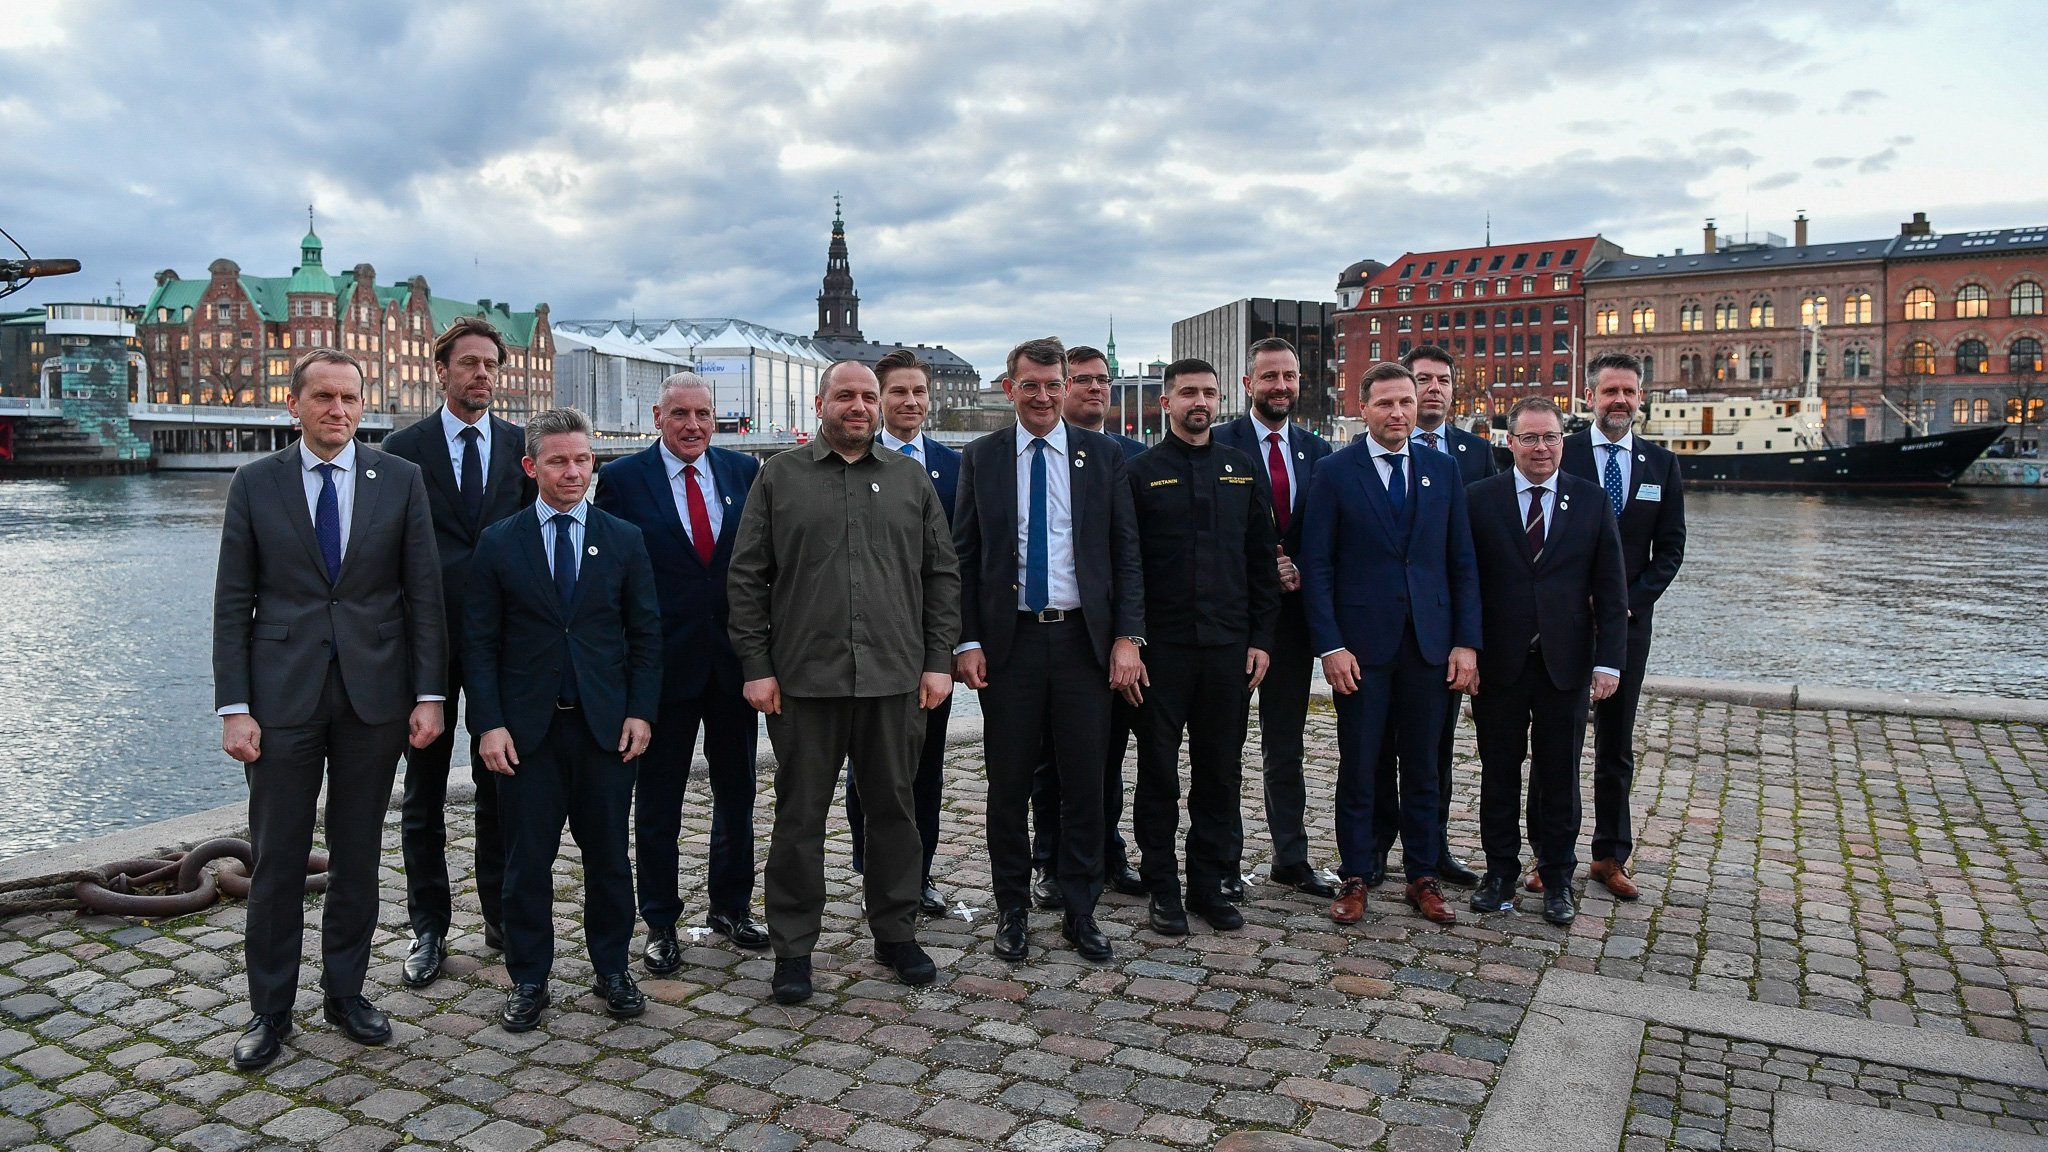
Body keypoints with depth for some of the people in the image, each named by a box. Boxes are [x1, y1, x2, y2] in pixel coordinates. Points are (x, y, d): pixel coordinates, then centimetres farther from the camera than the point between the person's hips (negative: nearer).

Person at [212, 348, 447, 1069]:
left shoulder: (400, 480, 2)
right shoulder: (256, 484, 2)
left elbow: (424, 594, 1)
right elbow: (233, 603, 2)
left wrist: (428, 694, -4)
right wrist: (234, 707, -5)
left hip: (374, 692, 1)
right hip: (283, 694, 0)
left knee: (359, 856, 11)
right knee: (276, 860, 5)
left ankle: (345, 992, 26)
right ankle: (270, 1011, 20)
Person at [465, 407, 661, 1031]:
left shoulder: (625, 539, 4)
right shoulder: (499, 543, 2)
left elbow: (646, 633, 5)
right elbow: (480, 642, 1)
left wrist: (641, 712, -3)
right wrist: (489, 723, -7)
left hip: (607, 724, 1)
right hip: (527, 728, -1)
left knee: (609, 855, 9)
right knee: (527, 860, 6)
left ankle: (613, 968, 25)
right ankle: (528, 980, 21)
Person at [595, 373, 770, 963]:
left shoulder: (745, 471, 5)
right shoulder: (621, 479, -4)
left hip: (735, 660, 3)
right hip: (663, 663, -3)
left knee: (737, 792, 14)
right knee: (658, 803, 9)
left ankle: (731, 906, 32)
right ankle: (660, 924, 24)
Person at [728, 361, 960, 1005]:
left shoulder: (912, 479, 11)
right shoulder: (779, 478, 6)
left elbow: (942, 576, 10)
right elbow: (747, 579, 3)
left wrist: (939, 660, 3)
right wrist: (756, 667, -4)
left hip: (896, 679, 2)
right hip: (803, 679, -1)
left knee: (894, 808, 11)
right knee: (799, 815, 6)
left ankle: (896, 933, 27)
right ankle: (792, 947, 19)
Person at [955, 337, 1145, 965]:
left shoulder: (1104, 455, 4)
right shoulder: (981, 458, 4)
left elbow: (1127, 552, 4)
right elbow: (964, 557, 5)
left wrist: (1127, 637, -5)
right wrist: (967, 642, -3)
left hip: (1083, 637, 0)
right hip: (1009, 640, 0)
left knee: (1084, 783, 7)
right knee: (1008, 783, 8)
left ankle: (1080, 911, 22)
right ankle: (1012, 908, 24)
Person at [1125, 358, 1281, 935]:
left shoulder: (1244, 472, 10)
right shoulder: (1141, 473, 0)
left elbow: (1262, 559, 11)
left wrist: (1261, 638, 4)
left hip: (1229, 647, 3)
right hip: (1162, 646, -3)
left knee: (1221, 772, 10)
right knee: (1158, 771, 6)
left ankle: (1210, 883, 23)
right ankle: (1163, 888, 18)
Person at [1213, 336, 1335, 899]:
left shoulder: (1317, 451, 9)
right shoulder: (1219, 445, -5)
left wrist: (1302, 573, -8)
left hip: (1293, 610, 4)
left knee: (1286, 741, 13)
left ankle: (1291, 858, 24)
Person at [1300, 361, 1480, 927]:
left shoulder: (1443, 469, 8)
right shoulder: (1334, 471, -2)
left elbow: (1462, 561, 8)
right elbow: (1316, 565, -4)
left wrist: (1467, 641, 0)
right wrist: (1330, 645, -11)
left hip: (1430, 643, 3)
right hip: (1361, 644, -3)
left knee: (1423, 768, 11)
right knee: (1357, 769, 5)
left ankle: (1422, 877, 24)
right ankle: (1353, 878, 18)